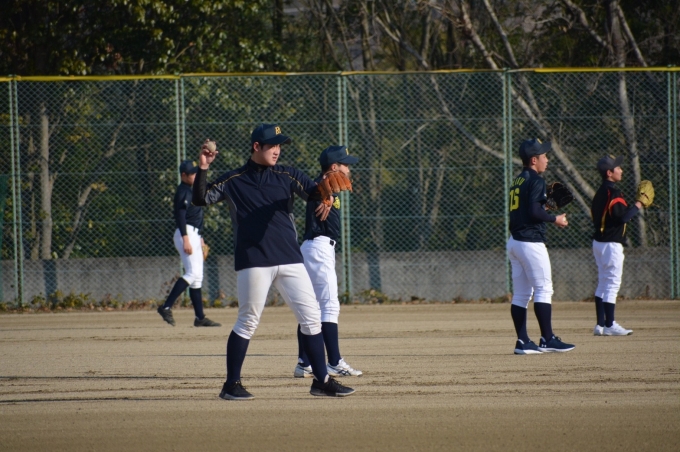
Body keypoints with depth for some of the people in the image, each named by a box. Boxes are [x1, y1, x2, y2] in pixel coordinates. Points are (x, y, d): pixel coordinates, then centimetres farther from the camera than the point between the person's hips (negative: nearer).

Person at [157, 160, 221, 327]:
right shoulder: (182, 191, -12)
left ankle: (200, 317, 9)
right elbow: (180, 216, -20)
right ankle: (166, 307, -24)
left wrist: (199, 238, 25)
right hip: (187, 234, -10)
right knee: (193, 273, -20)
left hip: (194, 235, 10)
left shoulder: (191, 190, 19)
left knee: (197, 277, 9)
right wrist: (185, 240, -27)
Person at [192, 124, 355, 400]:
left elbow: (313, 192, -4)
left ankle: (322, 381, 8)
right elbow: (201, 199, -3)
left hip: (290, 260, 4)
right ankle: (231, 385, 8)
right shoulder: (233, 181, 3)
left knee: (311, 317, 1)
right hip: (253, 261, -4)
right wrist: (202, 170, -17)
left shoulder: (287, 176, 10)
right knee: (247, 323, -2)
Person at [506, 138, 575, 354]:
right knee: (543, 289, -5)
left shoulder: (517, 181, 16)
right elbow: (534, 211, -20)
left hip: (514, 241, 9)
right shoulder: (535, 181, -11)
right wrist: (555, 219, -7)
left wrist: (545, 202, 17)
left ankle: (523, 341, 7)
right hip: (531, 242, -9)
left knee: (521, 294, 7)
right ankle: (547, 339, -7)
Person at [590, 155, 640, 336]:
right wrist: (637, 206, -10)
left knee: (603, 284, 13)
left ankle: (601, 325, 13)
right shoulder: (613, 192, -16)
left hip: (599, 242, 10)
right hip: (611, 244, -10)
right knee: (613, 284, -7)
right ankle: (609, 325, -7)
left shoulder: (600, 192, 13)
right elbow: (623, 216, -24)